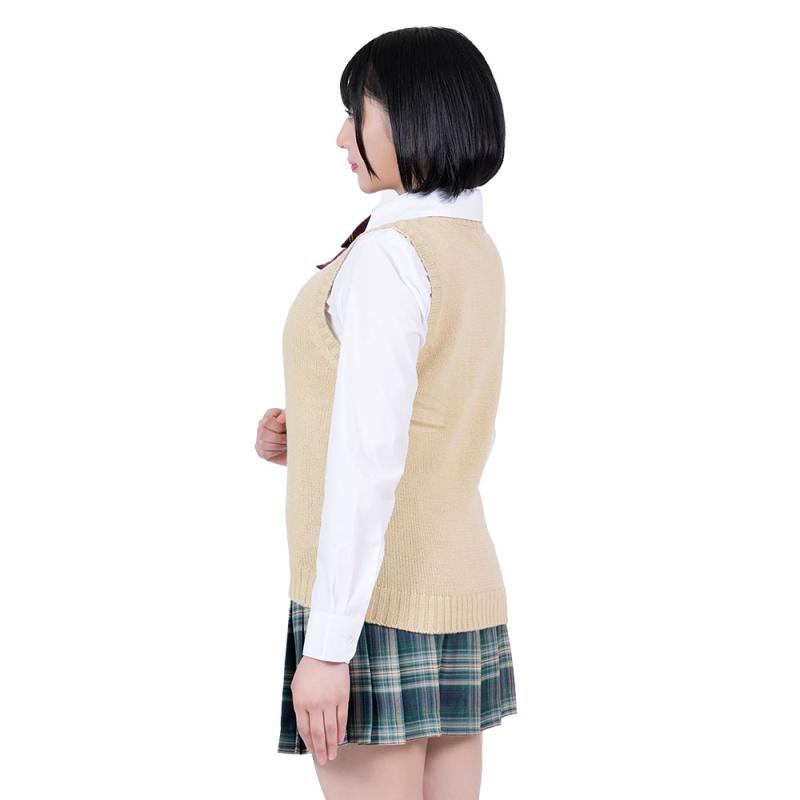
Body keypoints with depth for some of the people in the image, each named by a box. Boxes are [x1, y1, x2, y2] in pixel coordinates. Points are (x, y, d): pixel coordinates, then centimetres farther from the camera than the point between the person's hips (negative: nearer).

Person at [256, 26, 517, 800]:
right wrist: (308, 443, 7)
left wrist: (327, 644, -20)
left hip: (378, 603, -9)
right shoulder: (477, 252, 11)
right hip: (463, 597, 9)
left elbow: (371, 461, -21)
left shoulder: (390, 252, -16)